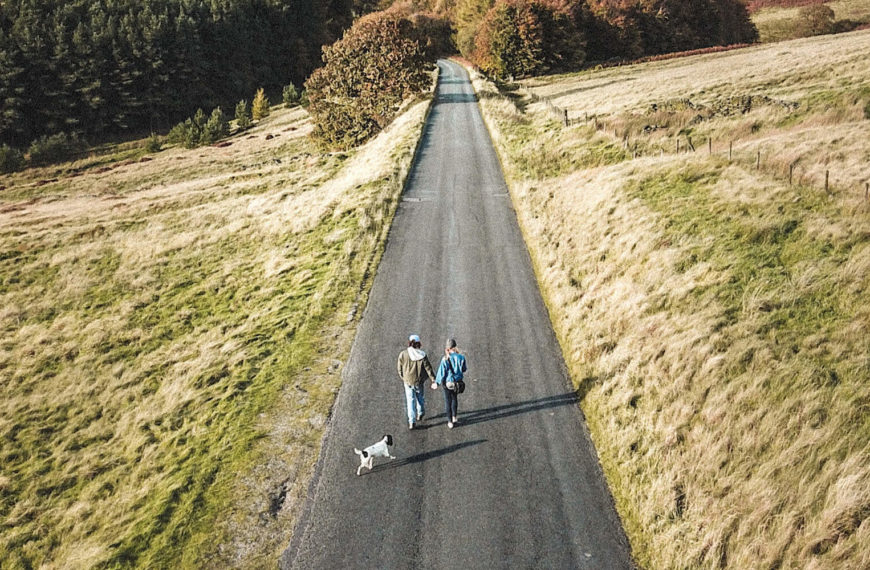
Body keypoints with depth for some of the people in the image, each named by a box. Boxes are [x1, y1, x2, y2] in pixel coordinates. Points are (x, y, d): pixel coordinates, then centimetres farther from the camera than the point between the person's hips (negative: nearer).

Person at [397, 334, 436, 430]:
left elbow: (399, 367, -2)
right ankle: (420, 413, 43)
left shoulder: (403, 354, -13)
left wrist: (402, 377, 15)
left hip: (408, 381, -1)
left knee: (410, 400, 6)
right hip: (419, 381, 1)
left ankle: (412, 421, 2)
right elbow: (428, 368, -9)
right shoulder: (422, 355, -15)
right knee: (419, 397, 24)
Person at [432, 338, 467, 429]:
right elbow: (464, 369, 0)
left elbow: (441, 372, -14)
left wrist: (436, 383, -2)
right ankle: (454, 417, 41)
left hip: (448, 383, -3)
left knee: (448, 401, 12)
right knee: (454, 398, 28)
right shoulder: (461, 358, -14)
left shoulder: (445, 359, -21)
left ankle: (450, 422, 18)